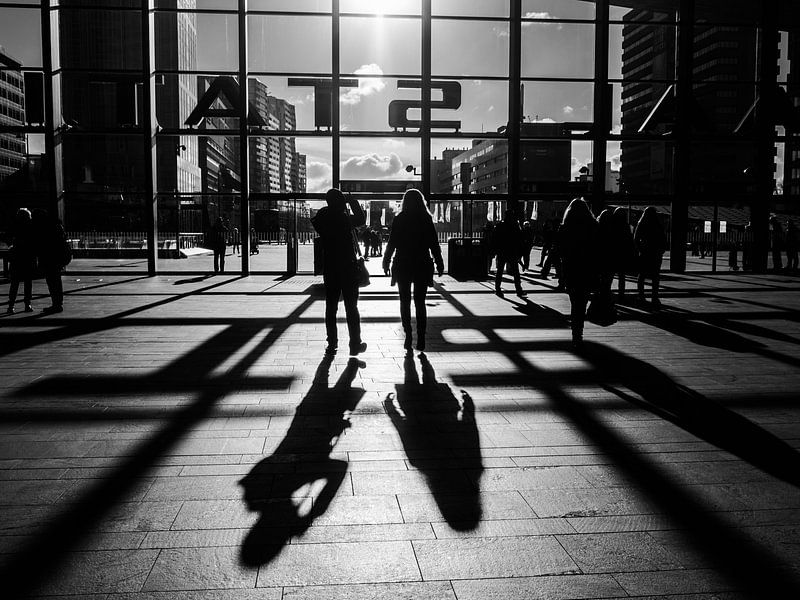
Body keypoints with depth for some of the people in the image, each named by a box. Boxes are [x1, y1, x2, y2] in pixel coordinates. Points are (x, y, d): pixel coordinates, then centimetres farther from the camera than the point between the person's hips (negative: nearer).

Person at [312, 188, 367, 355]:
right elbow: (361, 219, 3)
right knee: (351, 307, 1)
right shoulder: (345, 219, -12)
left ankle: (332, 343, 13)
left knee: (331, 306, 11)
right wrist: (353, 203, 11)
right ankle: (355, 344, 4)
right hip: (348, 267, -4)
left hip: (329, 269, 4)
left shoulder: (322, 219, -1)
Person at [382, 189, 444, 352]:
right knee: (420, 303, 6)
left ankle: (408, 337, 4)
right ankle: (421, 339, 1)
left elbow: (391, 243, -3)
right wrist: (439, 264, 5)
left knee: (405, 302, 9)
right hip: (422, 266, 1)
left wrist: (386, 262, 6)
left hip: (402, 266, -1)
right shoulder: (426, 220, -2)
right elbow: (434, 244, -1)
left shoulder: (399, 220, -4)